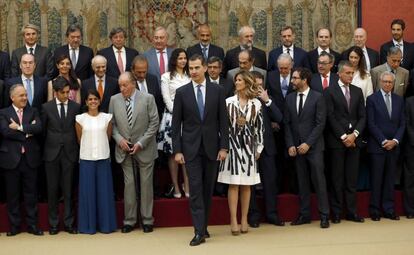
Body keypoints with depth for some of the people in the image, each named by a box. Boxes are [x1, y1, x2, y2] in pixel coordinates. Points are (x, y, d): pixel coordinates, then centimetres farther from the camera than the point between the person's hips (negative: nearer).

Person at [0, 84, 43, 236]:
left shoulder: (33, 111, 9)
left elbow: (38, 128, -9)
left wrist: (20, 128, -16)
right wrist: (27, 132, -13)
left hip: (30, 158, 1)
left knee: (31, 193, 7)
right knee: (12, 194, 7)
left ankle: (32, 225, 15)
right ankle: (14, 226, 17)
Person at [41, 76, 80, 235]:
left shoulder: (76, 107, 2)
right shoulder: (46, 107, 1)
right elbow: (42, 130, 6)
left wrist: (77, 150, 2)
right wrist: (45, 149, 4)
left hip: (69, 153, 0)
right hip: (52, 153, 0)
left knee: (68, 189, 4)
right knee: (52, 189, 5)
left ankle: (68, 223, 13)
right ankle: (53, 223, 14)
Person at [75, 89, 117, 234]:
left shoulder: (107, 118, 2)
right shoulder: (80, 119, 0)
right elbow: (79, 139, 9)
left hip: (103, 158, 1)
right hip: (86, 159, -1)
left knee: (104, 191, 3)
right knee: (87, 191, 2)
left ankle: (106, 224, 12)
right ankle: (88, 225, 9)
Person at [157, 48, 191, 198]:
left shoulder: (190, 76, 12)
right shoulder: (167, 77, 2)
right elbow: (167, 99, -3)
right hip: (172, 117, -3)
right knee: (173, 153, 0)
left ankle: (187, 185, 7)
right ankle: (176, 187, 6)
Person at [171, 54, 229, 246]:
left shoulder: (217, 90, 2)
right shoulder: (181, 92, 1)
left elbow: (223, 121, 2)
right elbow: (176, 124, 1)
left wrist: (224, 147, -4)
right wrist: (177, 150, -5)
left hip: (211, 147, 1)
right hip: (191, 148, -1)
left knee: (208, 189, 8)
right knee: (195, 189, -5)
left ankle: (203, 226, 21)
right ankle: (199, 231, -5)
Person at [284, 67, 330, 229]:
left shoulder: (317, 97, -4)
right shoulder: (290, 98, 10)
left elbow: (320, 123, -8)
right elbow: (287, 123, 10)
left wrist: (308, 143, -13)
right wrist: (290, 145, 0)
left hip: (313, 146, -4)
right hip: (296, 147, 4)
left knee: (319, 181, -3)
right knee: (302, 182, 7)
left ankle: (324, 215, 3)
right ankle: (304, 215, 15)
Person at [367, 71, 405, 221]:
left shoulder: (399, 100, 11)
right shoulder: (372, 99, -1)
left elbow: (402, 123, 9)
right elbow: (371, 124, -6)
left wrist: (395, 141, -5)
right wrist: (384, 141, -11)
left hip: (394, 146, 4)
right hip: (377, 146, -3)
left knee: (390, 179, 7)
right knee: (376, 179, 0)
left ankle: (389, 210, 12)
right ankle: (375, 210, 7)